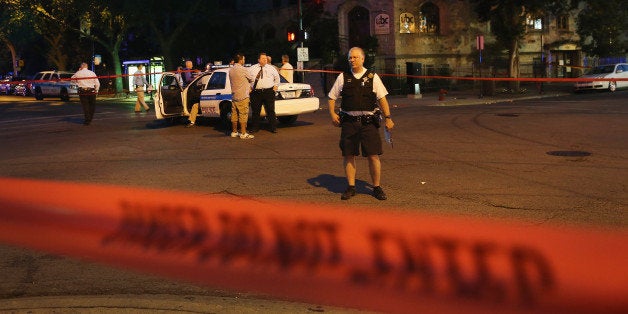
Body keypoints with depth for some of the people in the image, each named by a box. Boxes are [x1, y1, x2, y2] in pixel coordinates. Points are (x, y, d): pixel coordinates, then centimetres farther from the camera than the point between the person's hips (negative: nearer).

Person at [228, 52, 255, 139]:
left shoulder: (231, 70, 10)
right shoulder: (242, 69, -13)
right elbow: (251, 78, -1)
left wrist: (248, 87, 18)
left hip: (234, 96, 8)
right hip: (242, 96, -8)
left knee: (234, 115, 12)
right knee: (243, 115, -4)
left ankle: (234, 132, 19)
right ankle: (243, 133, -4)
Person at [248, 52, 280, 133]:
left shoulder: (271, 68, 9)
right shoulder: (252, 69, 6)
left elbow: (277, 77, 22)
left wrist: (275, 86, 13)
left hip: (269, 92, 0)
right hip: (256, 92, 0)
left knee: (270, 110, 0)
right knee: (255, 111, 5)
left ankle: (273, 127, 7)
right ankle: (255, 127, 15)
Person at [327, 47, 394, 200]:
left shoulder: (372, 77, 6)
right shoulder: (343, 77, 9)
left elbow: (382, 98, 6)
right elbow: (331, 97, 15)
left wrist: (388, 117, -1)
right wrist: (332, 114, 1)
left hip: (368, 121, -1)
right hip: (349, 121, 1)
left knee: (373, 156, -2)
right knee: (349, 155, 5)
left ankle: (377, 187, 12)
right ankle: (351, 187, 17)